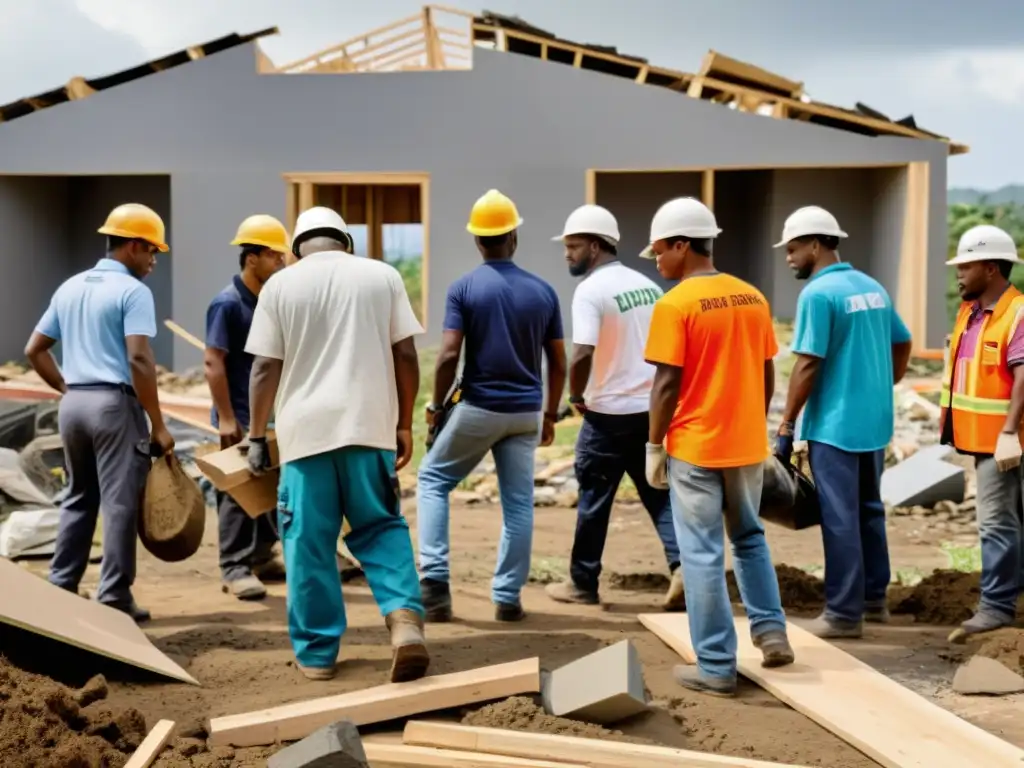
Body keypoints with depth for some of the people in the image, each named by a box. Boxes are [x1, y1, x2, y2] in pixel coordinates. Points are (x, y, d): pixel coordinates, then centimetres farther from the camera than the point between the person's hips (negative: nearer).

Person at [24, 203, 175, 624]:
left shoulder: (69, 288, 13)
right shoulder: (132, 292, -10)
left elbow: (35, 350, 15)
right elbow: (138, 360, -18)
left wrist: (67, 387, 17)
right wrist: (158, 424, -15)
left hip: (73, 402, 7)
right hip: (115, 403, -7)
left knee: (78, 498, 16)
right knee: (120, 503, -1)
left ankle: (60, 588, 17)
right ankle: (114, 596, 0)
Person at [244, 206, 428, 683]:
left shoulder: (280, 284, 5)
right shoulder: (382, 276, 7)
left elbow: (265, 368, 2)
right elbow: (405, 355, 4)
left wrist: (257, 436, 9)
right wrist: (404, 425, 11)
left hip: (307, 428, -1)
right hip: (370, 425, 1)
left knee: (309, 543, 6)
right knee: (381, 529, 10)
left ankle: (316, 652, 11)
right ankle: (405, 616, -12)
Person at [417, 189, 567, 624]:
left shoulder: (464, 288, -7)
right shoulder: (543, 291, 3)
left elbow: (449, 355, -14)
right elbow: (558, 362, 6)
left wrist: (436, 404, 0)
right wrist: (550, 414, 16)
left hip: (478, 408, -3)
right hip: (526, 412, 3)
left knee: (433, 479, 14)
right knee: (518, 502, 9)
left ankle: (434, 577, 3)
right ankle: (508, 597, 10)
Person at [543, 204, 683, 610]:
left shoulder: (591, 290, -13)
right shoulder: (647, 285, 10)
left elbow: (583, 354, -24)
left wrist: (576, 395, -8)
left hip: (610, 413, -6)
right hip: (653, 408, 6)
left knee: (594, 498, 7)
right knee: (660, 493, 10)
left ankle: (583, 583, 17)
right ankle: (682, 564, -9)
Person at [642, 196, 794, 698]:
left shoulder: (675, 304, -13)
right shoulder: (753, 298, 6)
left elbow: (667, 385, -14)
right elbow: (766, 376, 10)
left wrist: (654, 447, -5)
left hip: (695, 448, -6)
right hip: (748, 445, 6)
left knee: (702, 555, 1)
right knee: (750, 538, 23)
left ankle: (716, 668, 4)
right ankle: (771, 631, 16)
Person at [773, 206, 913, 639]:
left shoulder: (818, 294, -15)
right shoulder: (872, 287, 10)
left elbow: (808, 365, -18)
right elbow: (902, 345, 18)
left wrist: (786, 426, -12)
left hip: (835, 425, -8)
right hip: (874, 422, 8)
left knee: (840, 518, -2)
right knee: (869, 511, 17)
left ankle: (844, 614, 3)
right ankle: (874, 600, 26)